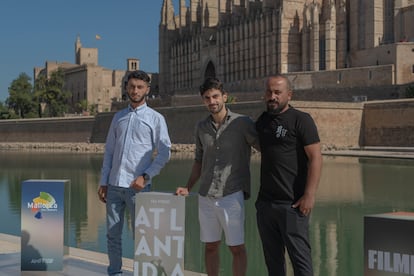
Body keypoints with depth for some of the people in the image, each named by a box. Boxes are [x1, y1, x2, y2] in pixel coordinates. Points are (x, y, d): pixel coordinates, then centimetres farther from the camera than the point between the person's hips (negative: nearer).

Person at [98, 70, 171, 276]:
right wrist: (103, 182, 8)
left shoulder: (156, 119, 2)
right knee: (112, 234, 8)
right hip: (114, 185, 4)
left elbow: (164, 153, -3)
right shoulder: (118, 117, 15)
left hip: (137, 186, -4)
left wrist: (145, 176, -13)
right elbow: (109, 151, 15)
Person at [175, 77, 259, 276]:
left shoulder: (243, 123, -5)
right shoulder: (201, 127, 10)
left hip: (232, 195, -4)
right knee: (210, 246, 11)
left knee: (236, 247, 0)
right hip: (205, 197, 5)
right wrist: (188, 188, 11)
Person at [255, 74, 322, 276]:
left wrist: (309, 195, -18)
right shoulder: (262, 121, 13)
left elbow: (315, 158, -11)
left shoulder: (301, 120, -6)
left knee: (300, 257, -4)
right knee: (272, 258, 12)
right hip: (265, 202, 6)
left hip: (292, 204, -6)